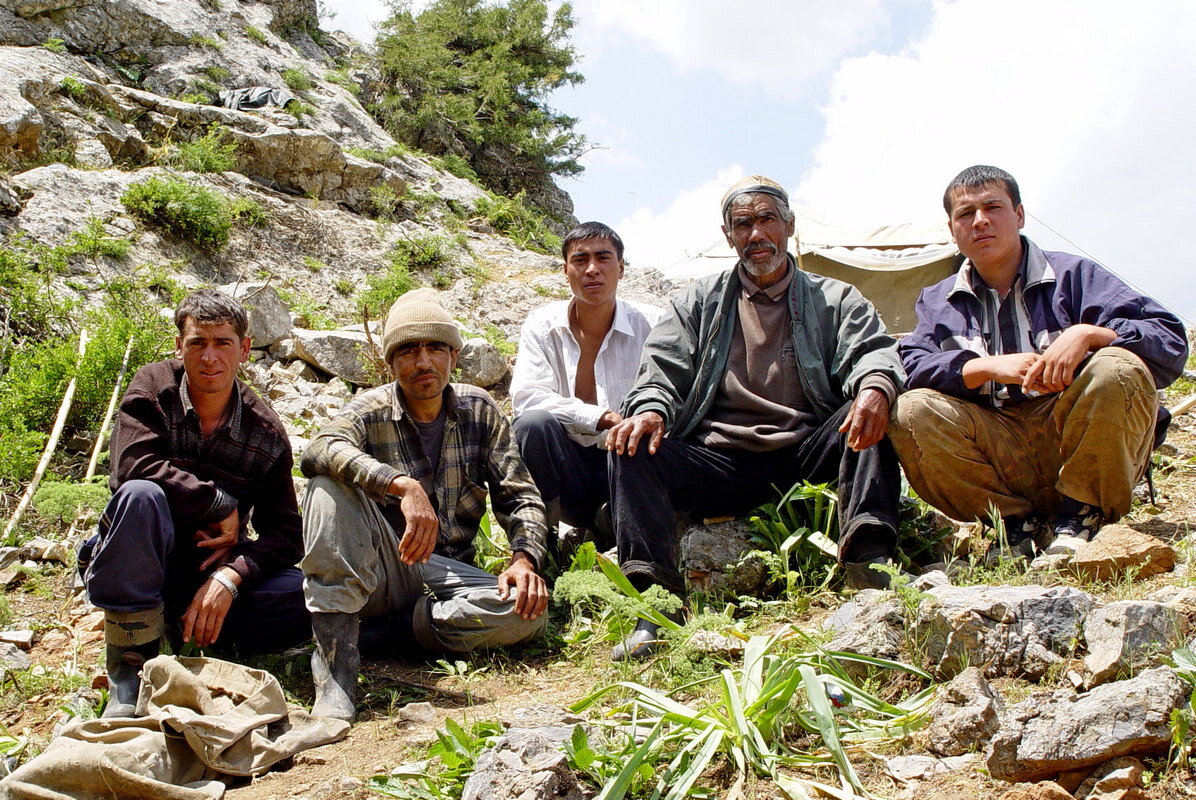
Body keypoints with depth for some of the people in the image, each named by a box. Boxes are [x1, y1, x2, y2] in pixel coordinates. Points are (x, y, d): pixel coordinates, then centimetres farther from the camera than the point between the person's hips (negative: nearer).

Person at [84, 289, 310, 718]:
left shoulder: (265, 431, -4)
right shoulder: (153, 387, -7)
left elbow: (285, 533, -9)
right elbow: (135, 464, -25)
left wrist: (230, 576, -27)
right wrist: (222, 507, -20)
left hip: (213, 569, 2)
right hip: (138, 568, -1)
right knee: (141, 495, -36)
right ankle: (129, 665, -26)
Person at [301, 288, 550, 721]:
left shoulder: (479, 411, 4)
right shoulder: (371, 411, -5)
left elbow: (520, 496, 3)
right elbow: (320, 450, -29)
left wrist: (524, 558, -18)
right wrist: (404, 486, -45)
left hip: (448, 571, 2)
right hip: (380, 569, -2)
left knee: (527, 611, -28)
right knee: (330, 483, -29)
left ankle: (371, 633, -19)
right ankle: (335, 667, -36)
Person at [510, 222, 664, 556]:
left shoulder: (652, 324, -1)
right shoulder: (542, 326, 0)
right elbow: (526, 396, -15)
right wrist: (605, 418, -24)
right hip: (567, 469, 1)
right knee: (533, 423, -29)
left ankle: (610, 519, -4)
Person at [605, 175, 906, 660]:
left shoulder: (835, 301, 16)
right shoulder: (698, 303, 19)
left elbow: (872, 352, -2)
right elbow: (662, 368, 6)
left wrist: (875, 387, -29)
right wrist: (650, 408, -19)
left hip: (805, 458, 0)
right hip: (719, 464, 1)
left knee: (869, 413, -26)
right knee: (632, 447, -24)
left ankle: (870, 561, -38)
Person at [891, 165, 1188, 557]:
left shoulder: (1073, 275, 7)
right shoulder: (938, 302, 15)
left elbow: (1170, 341, -3)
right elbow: (907, 367, -5)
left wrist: (1088, 334, -21)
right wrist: (989, 367, -19)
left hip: (1079, 445, -1)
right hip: (997, 453, 2)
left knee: (1119, 370, -30)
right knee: (912, 412, -24)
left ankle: (1080, 515, -10)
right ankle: (1017, 523, -8)